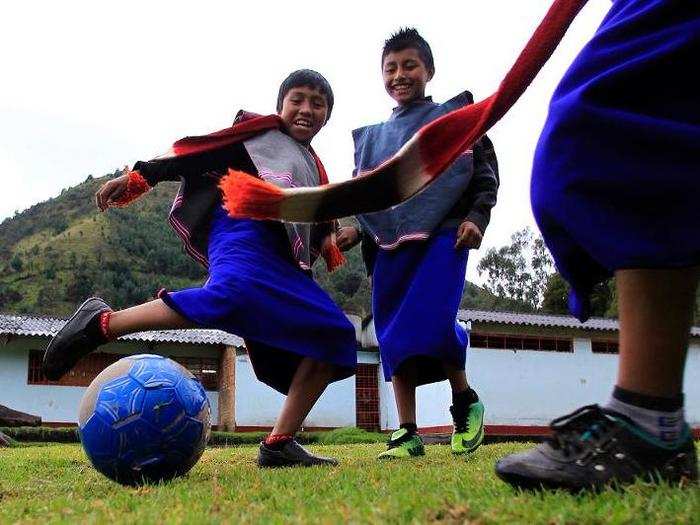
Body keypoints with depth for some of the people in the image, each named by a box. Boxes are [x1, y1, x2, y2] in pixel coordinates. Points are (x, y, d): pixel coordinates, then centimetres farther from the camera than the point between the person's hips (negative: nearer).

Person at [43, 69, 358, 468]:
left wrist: (327, 241, 10)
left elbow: (317, 223, 34)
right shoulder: (259, 130, 17)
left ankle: (279, 444, -6)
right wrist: (139, 177, -3)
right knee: (231, 294, -40)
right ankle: (100, 324, -28)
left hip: (282, 260, 8)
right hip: (244, 230, -7)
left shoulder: (315, 169, 35)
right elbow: (198, 151, 8)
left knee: (335, 338, -5)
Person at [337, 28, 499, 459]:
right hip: (391, 244, 5)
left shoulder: (455, 116, 13)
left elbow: (487, 172, 8)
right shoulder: (371, 137, 23)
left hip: (444, 236, -4)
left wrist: (477, 217, -7)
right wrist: (357, 230, 5)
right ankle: (408, 433, 5)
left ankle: (465, 401, 5)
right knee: (392, 335, -2)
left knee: (432, 322, -21)